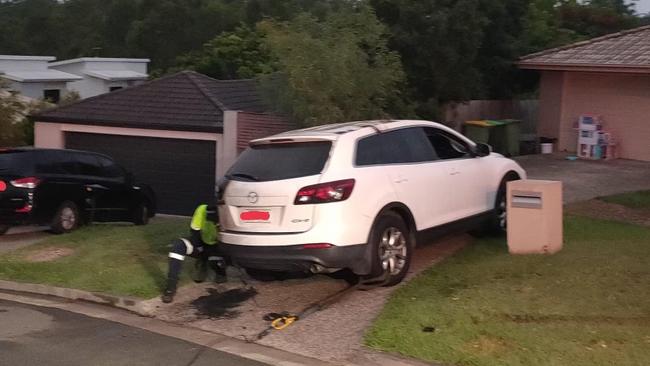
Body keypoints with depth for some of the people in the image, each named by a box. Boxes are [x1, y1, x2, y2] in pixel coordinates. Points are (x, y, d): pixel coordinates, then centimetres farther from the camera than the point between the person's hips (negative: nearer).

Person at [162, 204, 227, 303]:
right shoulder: (202, 211, -26)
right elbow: (194, 235, -15)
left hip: (219, 248, -1)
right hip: (202, 245, 1)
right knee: (178, 245, -29)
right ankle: (171, 287, -21)